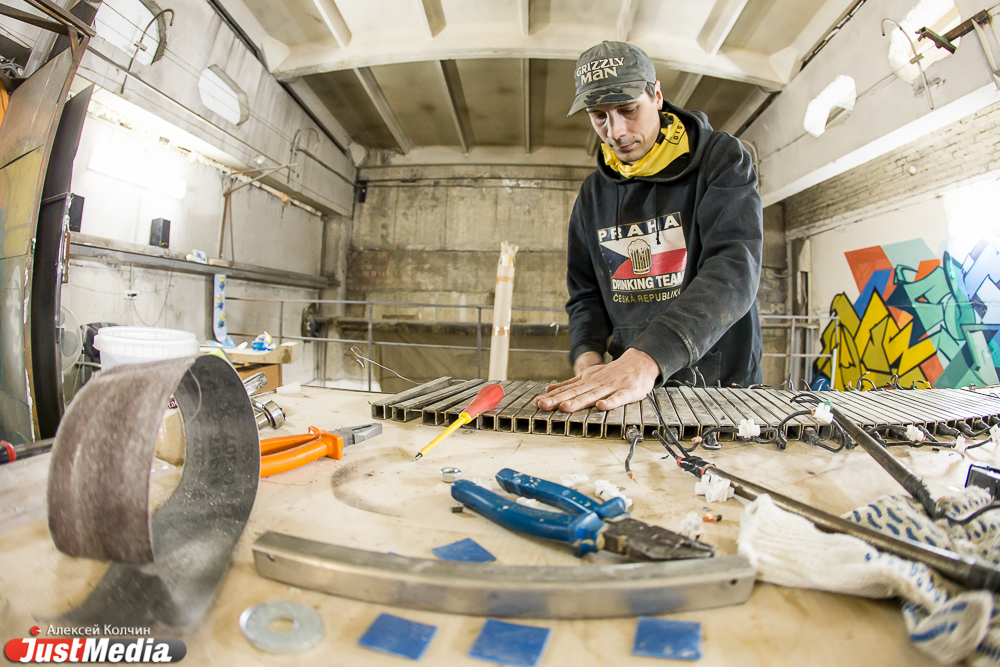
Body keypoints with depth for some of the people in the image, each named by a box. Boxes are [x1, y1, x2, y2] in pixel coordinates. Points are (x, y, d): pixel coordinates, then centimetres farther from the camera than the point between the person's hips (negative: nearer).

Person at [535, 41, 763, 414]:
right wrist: (587, 356, -8)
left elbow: (733, 272, -19)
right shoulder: (593, 194, 10)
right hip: (635, 386, 3)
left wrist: (647, 359, -33)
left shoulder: (722, 160, -3)